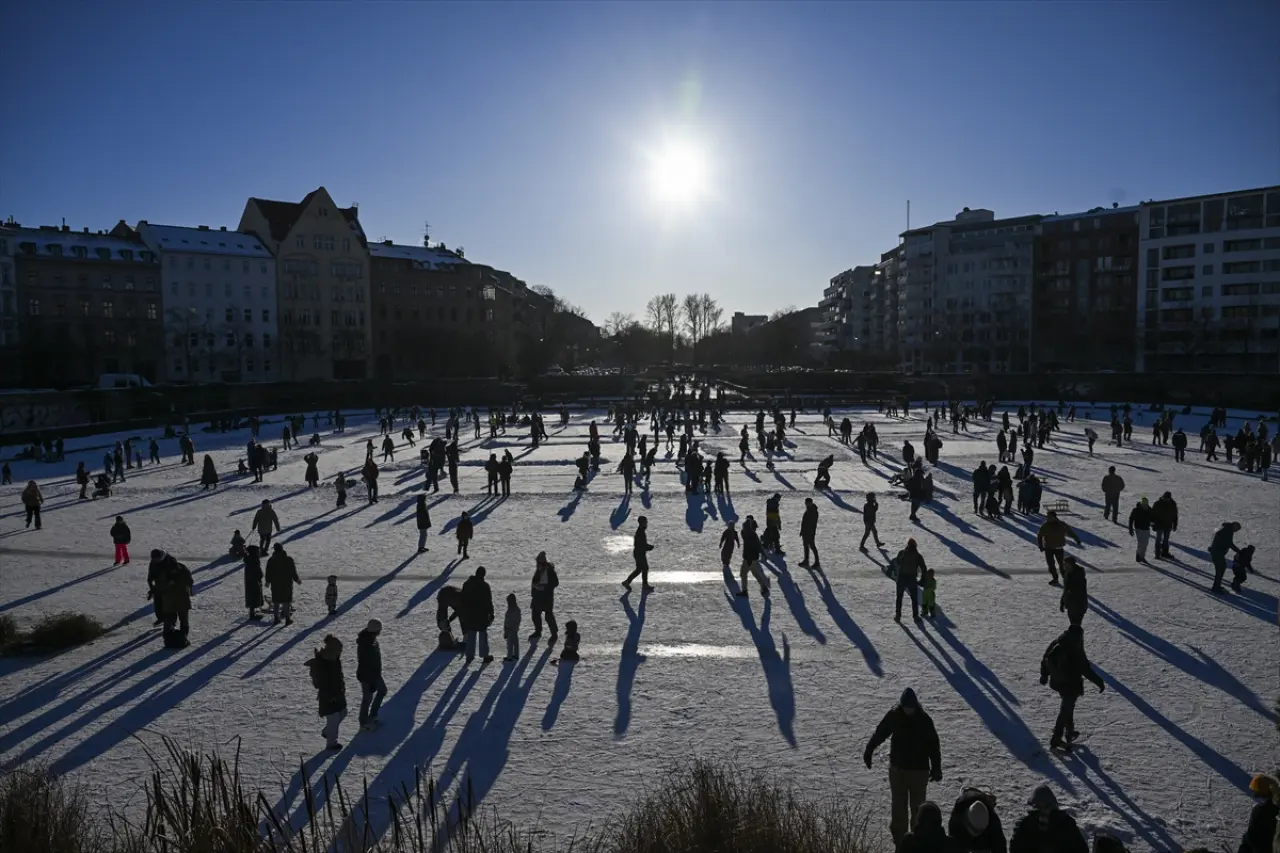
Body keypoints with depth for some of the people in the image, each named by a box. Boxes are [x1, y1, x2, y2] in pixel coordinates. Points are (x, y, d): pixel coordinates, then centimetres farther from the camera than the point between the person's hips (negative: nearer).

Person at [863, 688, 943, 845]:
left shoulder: (924, 720, -11)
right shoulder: (894, 715, -8)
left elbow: (933, 745, -4)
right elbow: (880, 733, 4)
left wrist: (936, 768, -4)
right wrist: (868, 751, 11)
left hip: (919, 769, -1)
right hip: (897, 767, 1)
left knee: (917, 806, 6)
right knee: (898, 805, 5)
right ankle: (899, 837, 15)